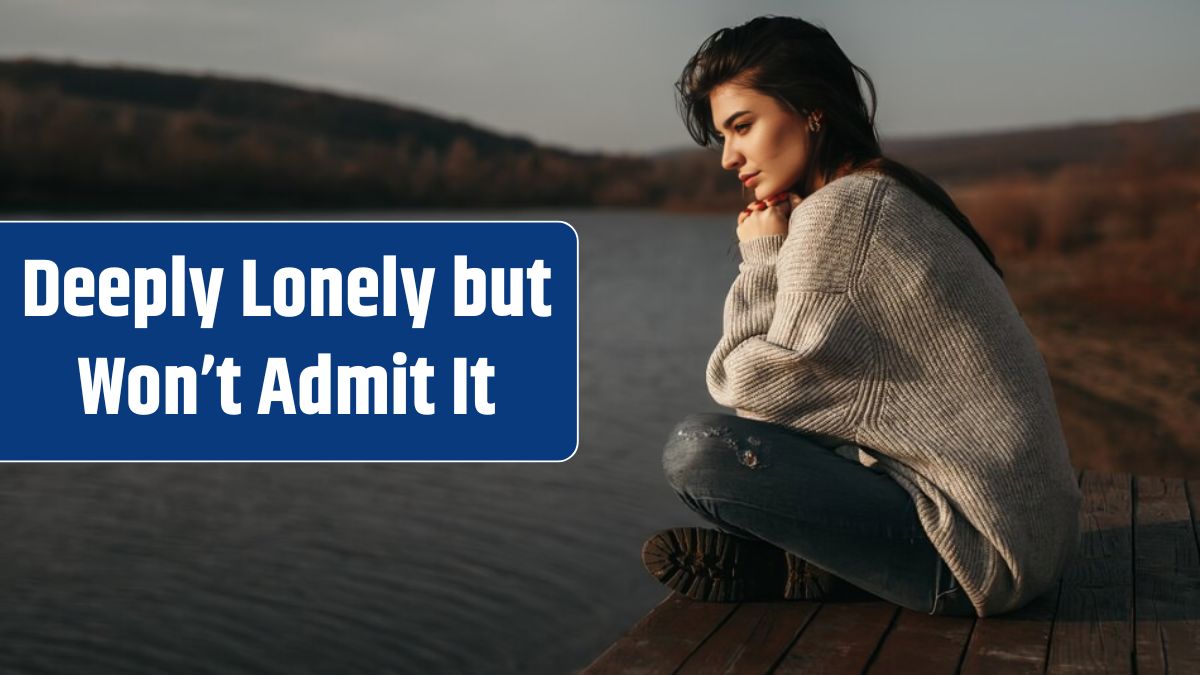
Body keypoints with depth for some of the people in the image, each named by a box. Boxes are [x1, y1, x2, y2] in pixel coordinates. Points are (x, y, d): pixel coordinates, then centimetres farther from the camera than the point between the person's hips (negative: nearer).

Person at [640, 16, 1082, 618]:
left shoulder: (836, 211, -16)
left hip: (976, 551, -10)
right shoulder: (896, 195, 14)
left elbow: (754, 390, -12)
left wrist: (762, 258, -2)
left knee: (696, 450, -18)